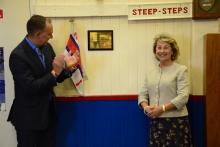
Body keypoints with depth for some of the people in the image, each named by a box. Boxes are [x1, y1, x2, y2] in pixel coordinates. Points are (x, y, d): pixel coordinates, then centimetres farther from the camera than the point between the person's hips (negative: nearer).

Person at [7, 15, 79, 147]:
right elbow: (30, 87, -25)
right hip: (28, 118, -7)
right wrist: (54, 73, -26)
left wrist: (67, 68, -11)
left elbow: (54, 79, 7)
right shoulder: (18, 55, -21)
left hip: (48, 113, 7)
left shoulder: (47, 47, 1)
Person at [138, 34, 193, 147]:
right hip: (155, 121, 4)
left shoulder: (181, 70, -2)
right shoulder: (151, 72, 13)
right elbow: (143, 94, 12)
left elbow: (183, 97, -11)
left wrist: (162, 108, -18)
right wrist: (146, 107, -9)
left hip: (176, 121, -4)